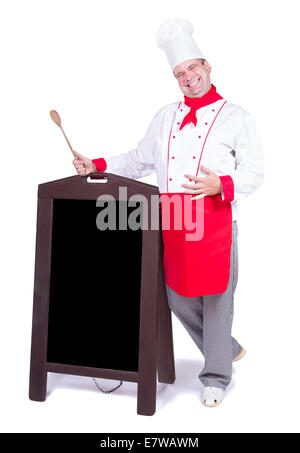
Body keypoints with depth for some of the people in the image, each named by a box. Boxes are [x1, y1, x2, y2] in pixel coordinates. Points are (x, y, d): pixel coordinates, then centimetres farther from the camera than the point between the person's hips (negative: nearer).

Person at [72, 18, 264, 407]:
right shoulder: (166, 117, 16)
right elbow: (140, 160, 21)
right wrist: (97, 166, 13)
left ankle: (216, 378, 19)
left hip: (216, 219, -4)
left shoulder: (235, 117, 3)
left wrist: (220, 184, -20)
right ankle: (228, 350, 33)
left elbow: (254, 172, -2)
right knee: (178, 296, 10)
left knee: (215, 297, 0)